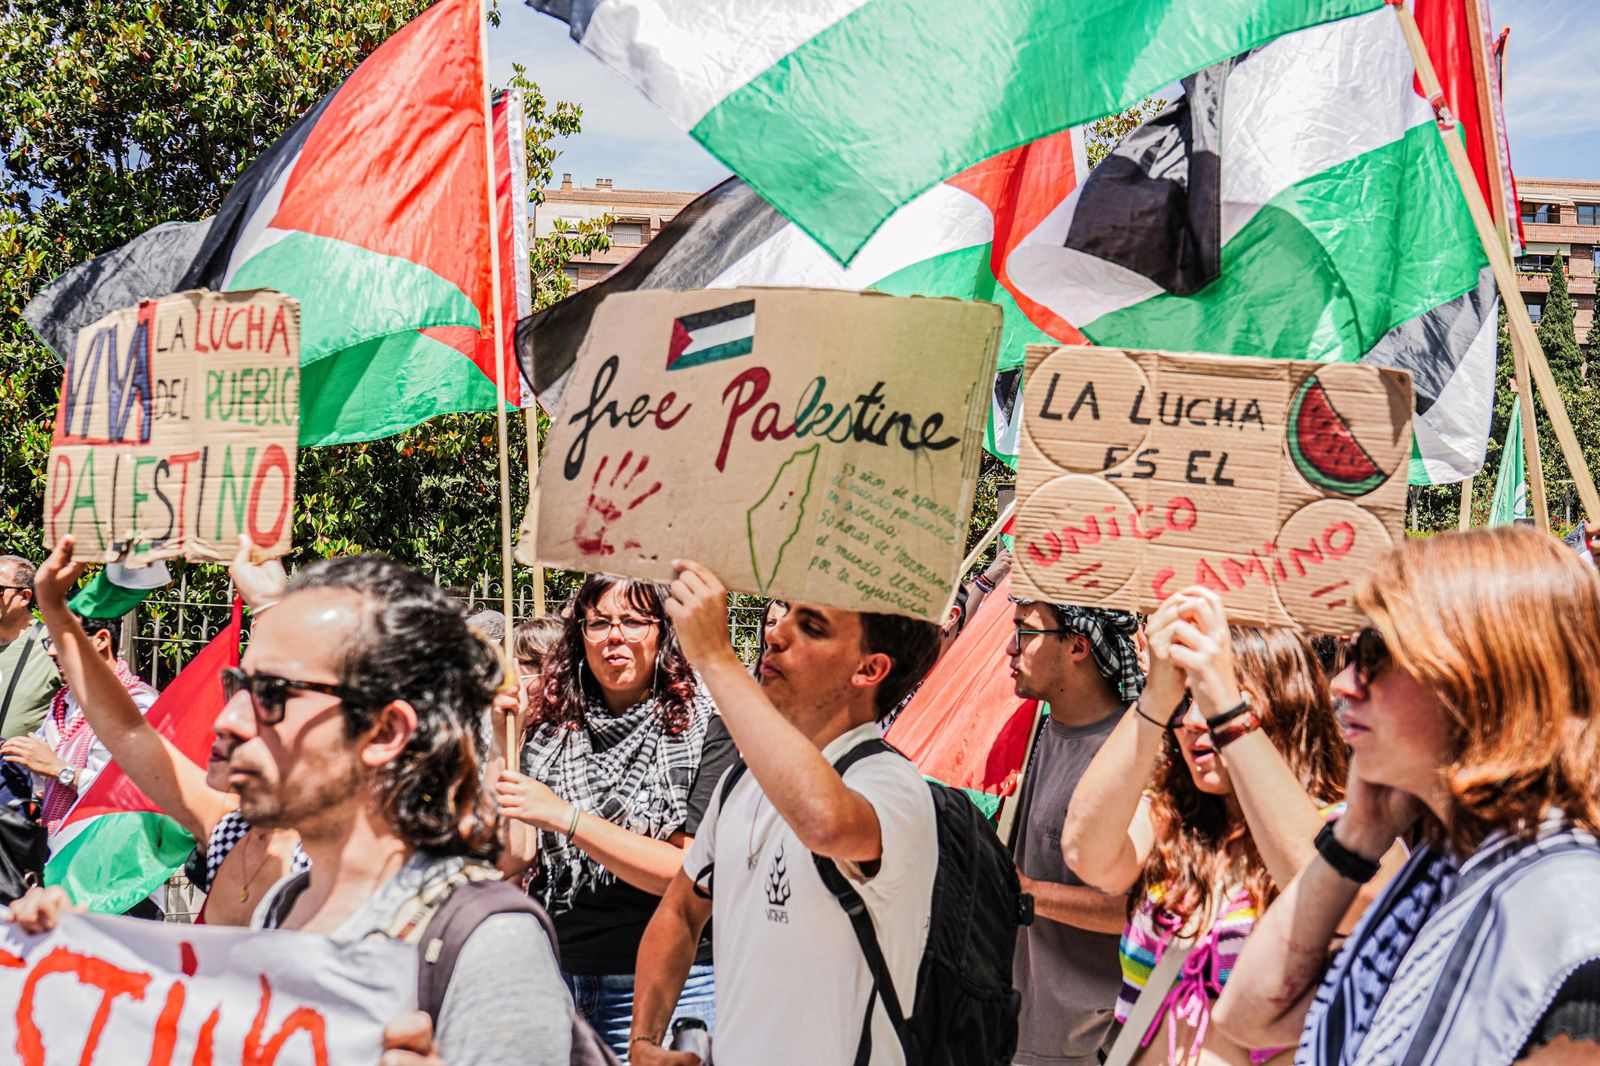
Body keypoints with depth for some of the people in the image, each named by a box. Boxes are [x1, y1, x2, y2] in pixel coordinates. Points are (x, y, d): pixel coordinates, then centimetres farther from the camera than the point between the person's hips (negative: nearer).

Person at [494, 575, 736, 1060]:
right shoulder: (552, 729, 7)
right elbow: (512, 856, 4)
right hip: (558, 977, 4)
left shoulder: (705, 727, -7)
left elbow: (690, 872, -16)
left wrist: (565, 817, -22)